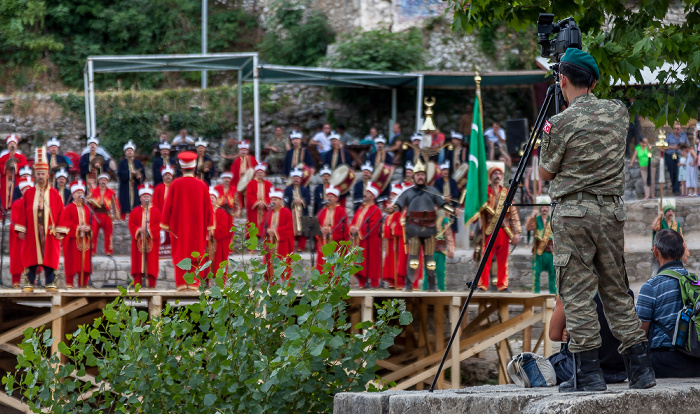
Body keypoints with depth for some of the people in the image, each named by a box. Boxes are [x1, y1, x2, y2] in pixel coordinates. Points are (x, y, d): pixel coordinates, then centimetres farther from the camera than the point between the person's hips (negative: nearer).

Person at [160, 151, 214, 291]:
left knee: (180, 253, 6)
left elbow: (168, 205, -5)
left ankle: (181, 282, 1)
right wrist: (210, 226, 6)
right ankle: (193, 283, 2)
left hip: (179, 224, -1)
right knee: (195, 252, 7)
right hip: (197, 226, 1)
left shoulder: (175, 184, -8)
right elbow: (208, 206, 0)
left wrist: (165, 224, 2)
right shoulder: (202, 185, -3)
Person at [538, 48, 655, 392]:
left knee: (576, 294, -2)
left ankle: (588, 372, -7)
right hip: (612, 211, 5)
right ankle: (639, 367, 9)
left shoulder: (560, 124, -11)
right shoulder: (618, 112, 5)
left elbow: (546, 173, 1)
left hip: (573, 213, -5)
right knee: (616, 291, 13)